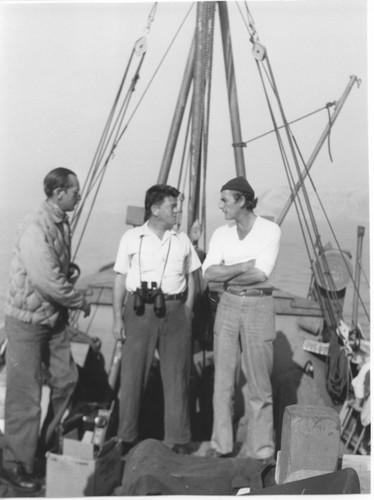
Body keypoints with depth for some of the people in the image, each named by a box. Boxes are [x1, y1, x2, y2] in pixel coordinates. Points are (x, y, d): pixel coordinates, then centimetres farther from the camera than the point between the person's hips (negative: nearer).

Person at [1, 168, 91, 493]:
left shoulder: (63, 223, 4)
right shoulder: (36, 228, -24)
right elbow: (49, 283, -29)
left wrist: (69, 269, 0)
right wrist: (82, 302, -15)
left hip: (54, 316, 8)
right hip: (27, 320, -8)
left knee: (66, 379, 14)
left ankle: (46, 443, 33)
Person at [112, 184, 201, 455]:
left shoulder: (182, 240, 9)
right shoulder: (132, 238, 2)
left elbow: (191, 279, 13)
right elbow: (120, 280, 3)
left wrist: (187, 313, 4)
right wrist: (118, 317, -2)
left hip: (175, 310, 2)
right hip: (140, 310, -2)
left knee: (176, 376, 5)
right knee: (133, 374, 3)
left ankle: (178, 438, 16)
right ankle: (127, 437, 18)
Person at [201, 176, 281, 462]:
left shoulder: (270, 230, -7)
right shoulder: (222, 233, 5)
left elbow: (261, 275, -18)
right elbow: (209, 273, -6)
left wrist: (226, 275, -9)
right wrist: (245, 266, -14)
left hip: (259, 307, -4)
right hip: (228, 306, 4)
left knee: (258, 382, 2)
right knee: (223, 379, 7)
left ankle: (259, 449, 17)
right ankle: (221, 446, 20)